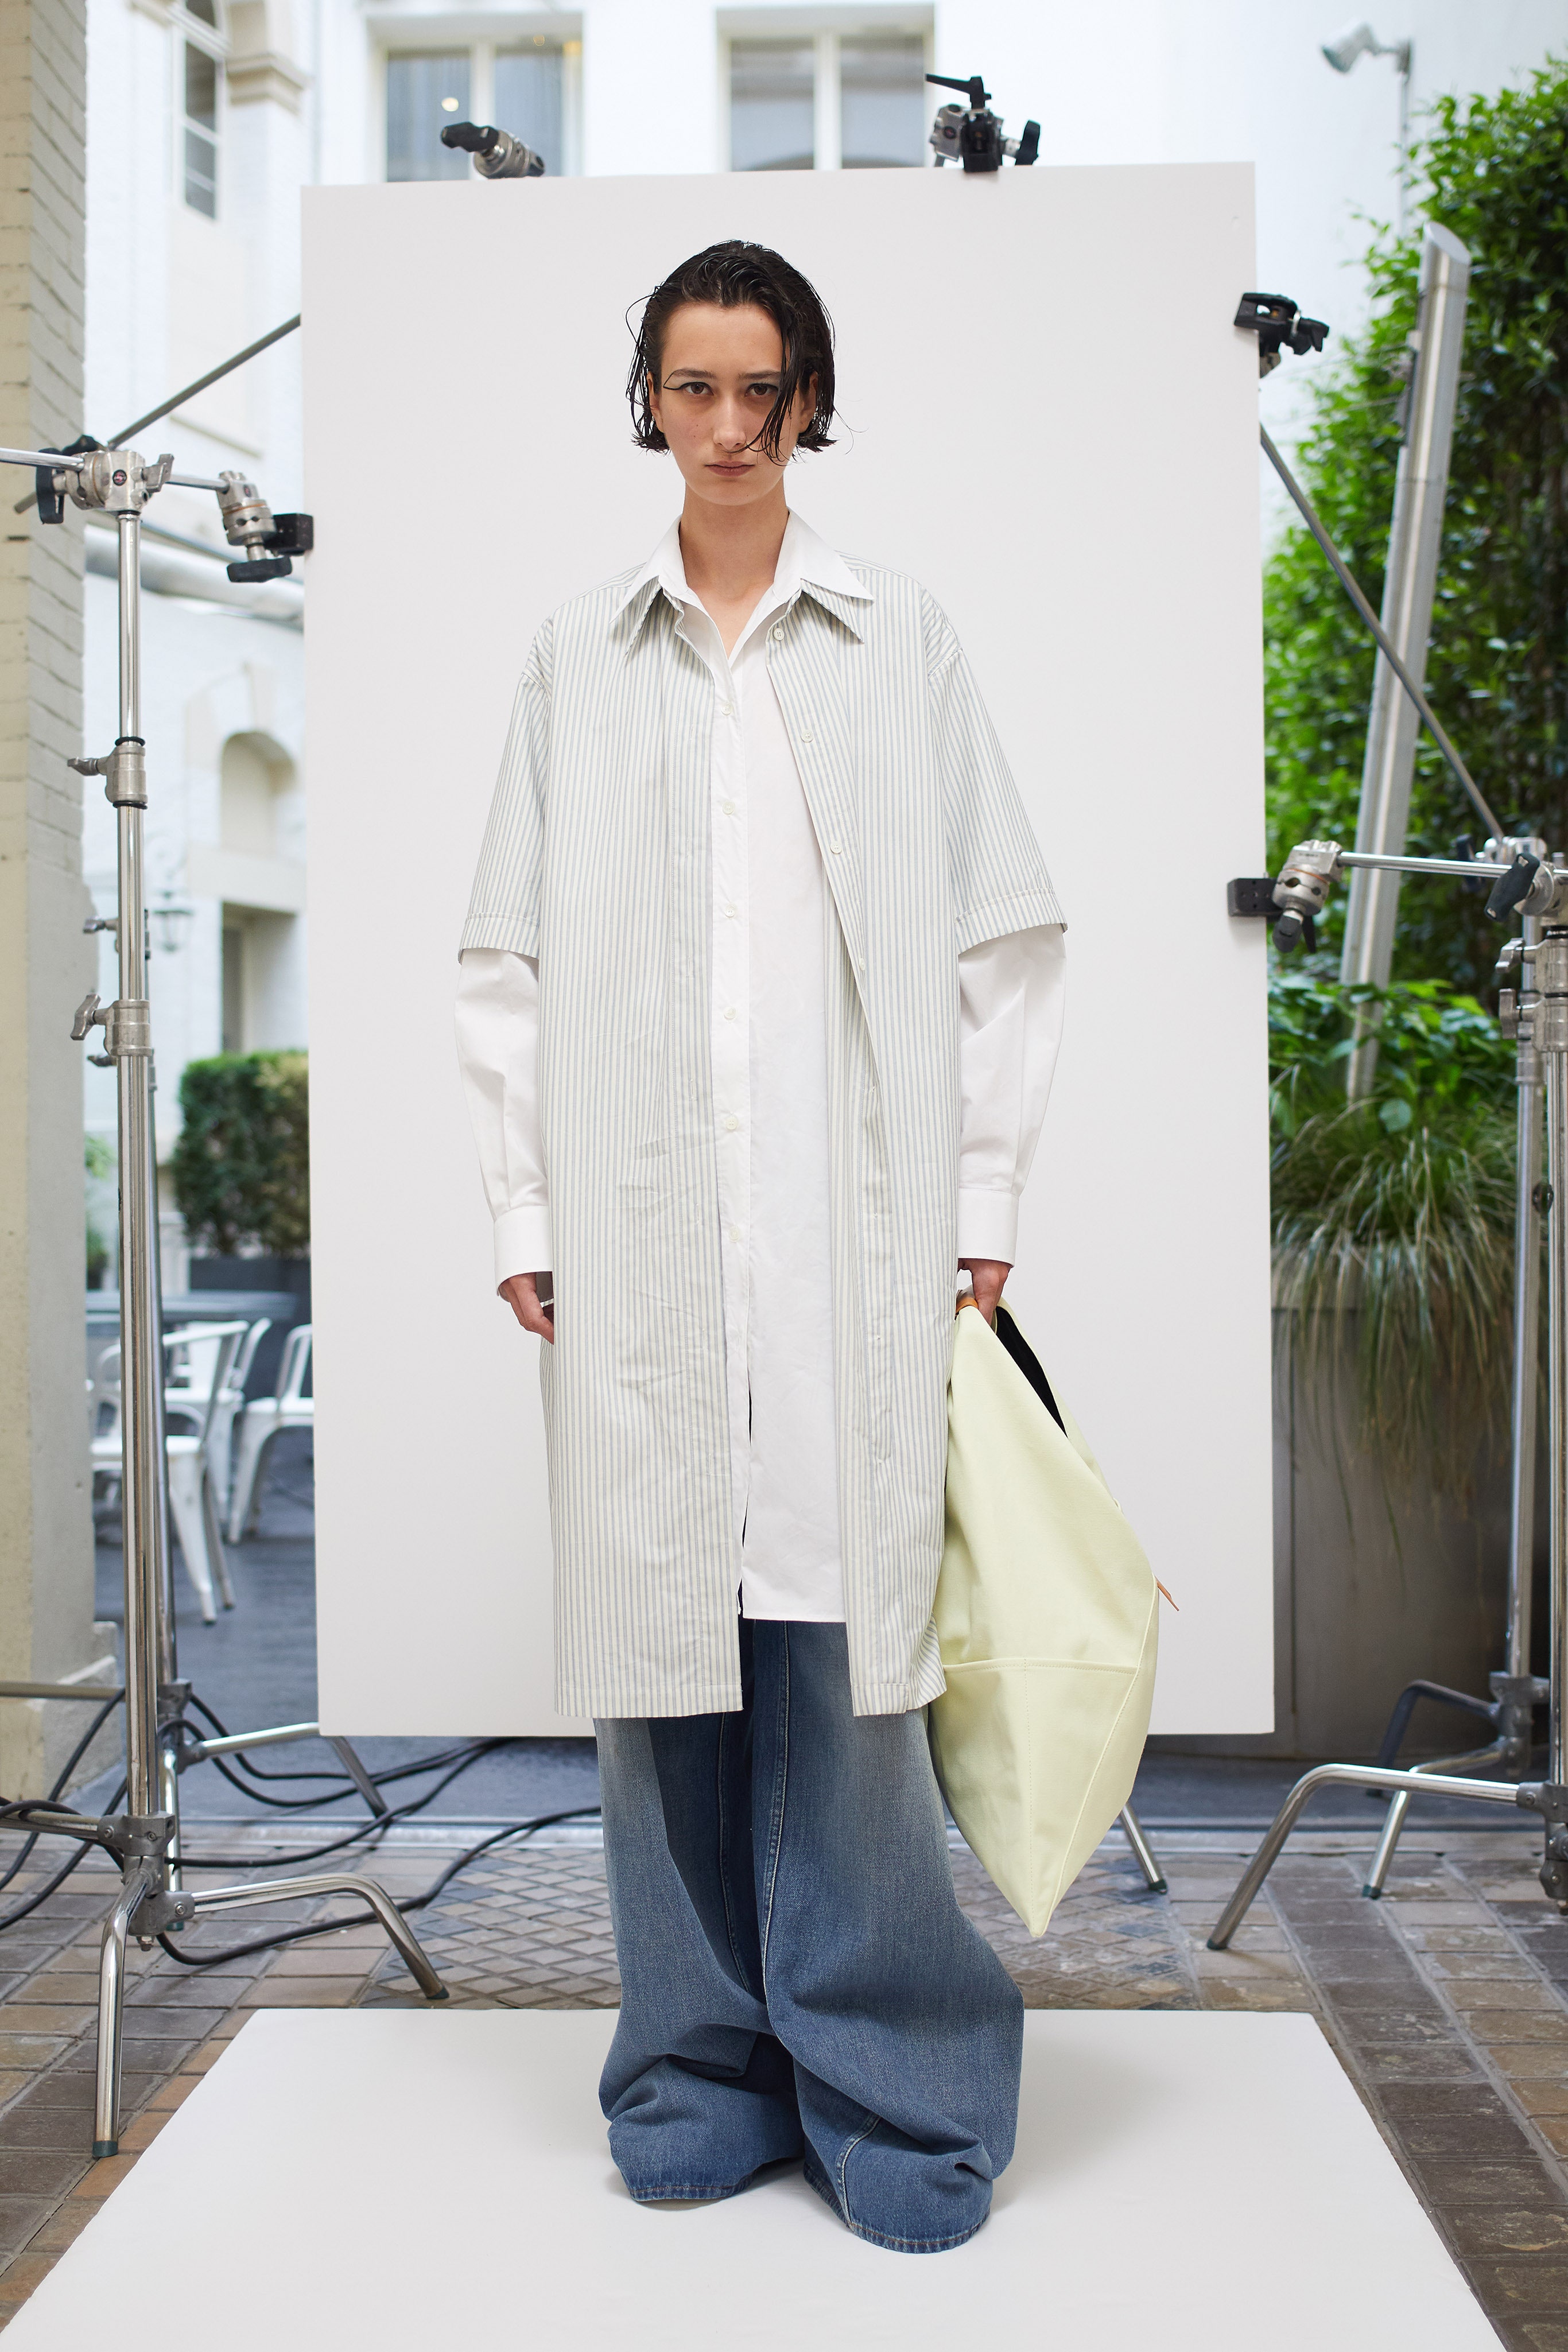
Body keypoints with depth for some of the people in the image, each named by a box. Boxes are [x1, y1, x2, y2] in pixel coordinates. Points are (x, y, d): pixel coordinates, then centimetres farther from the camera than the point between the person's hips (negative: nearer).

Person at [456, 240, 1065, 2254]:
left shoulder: (901, 645, 10)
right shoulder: (576, 657, 13)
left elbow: (998, 937, 8)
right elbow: (509, 961, 10)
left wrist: (980, 1198, 1)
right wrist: (527, 1214, 2)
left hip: (851, 1226, -1)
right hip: (638, 1232, 2)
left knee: (842, 1640, -3)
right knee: (657, 1626, 3)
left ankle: (884, 2087, 11)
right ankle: (702, 2079, 18)